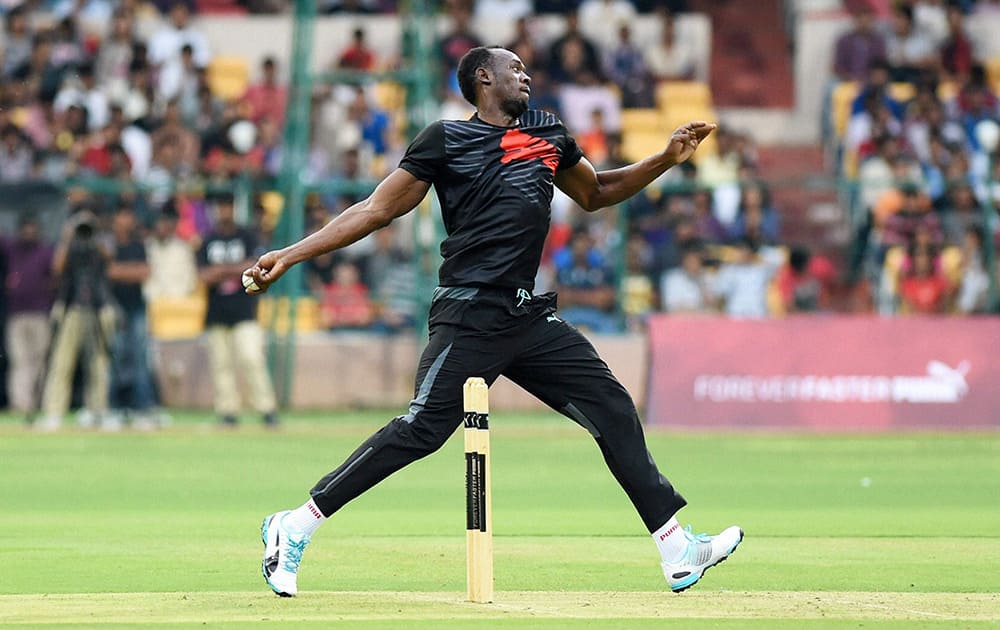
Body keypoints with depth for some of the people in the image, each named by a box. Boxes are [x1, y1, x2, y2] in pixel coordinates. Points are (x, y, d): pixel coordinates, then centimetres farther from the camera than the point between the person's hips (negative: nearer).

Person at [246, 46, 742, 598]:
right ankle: (295, 527, -10)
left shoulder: (548, 135, 20)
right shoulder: (446, 139, 1)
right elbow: (377, 209, 1)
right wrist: (290, 255, -5)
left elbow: (594, 194, 36)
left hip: (531, 319, 7)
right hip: (470, 317, -7)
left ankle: (677, 551, 5)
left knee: (613, 409, 2)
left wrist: (668, 158, 23)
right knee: (423, 427, -17)